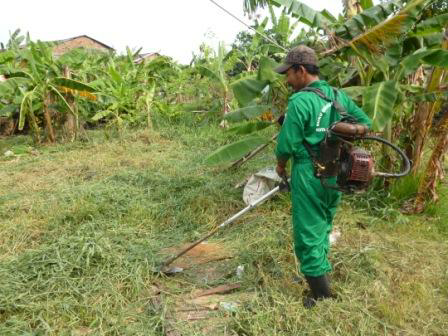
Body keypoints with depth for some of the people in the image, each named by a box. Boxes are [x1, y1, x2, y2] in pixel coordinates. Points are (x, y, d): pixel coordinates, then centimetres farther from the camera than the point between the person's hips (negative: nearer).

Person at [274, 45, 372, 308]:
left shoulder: (300, 101, -18)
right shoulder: (339, 96, 5)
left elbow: (287, 144, -16)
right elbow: (365, 123, 11)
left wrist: (280, 166, 3)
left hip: (309, 175, -7)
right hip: (336, 174, 8)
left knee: (308, 234, 5)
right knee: (324, 226, 23)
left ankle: (322, 296, 15)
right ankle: (321, 271, 41)